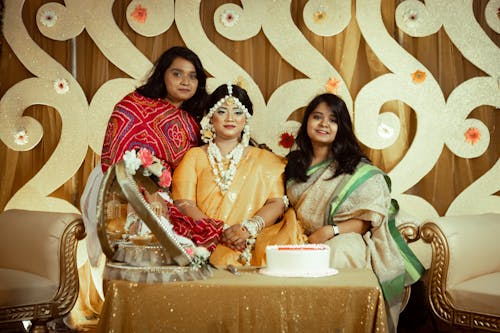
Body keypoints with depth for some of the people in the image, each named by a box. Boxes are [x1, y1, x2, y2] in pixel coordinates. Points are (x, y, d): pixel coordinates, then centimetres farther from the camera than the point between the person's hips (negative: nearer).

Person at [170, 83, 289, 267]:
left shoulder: (263, 159, 18)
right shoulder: (195, 156, 15)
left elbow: (277, 202, 5)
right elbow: (183, 204, 1)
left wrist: (248, 228, -15)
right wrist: (219, 232, -15)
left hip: (252, 244, 1)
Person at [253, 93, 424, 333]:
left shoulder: (357, 170, 2)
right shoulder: (294, 164, 16)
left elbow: (371, 219, -3)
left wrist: (330, 231, -16)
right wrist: (293, 228, -5)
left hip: (346, 239, -3)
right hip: (302, 240, 4)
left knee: (336, 255, -38)